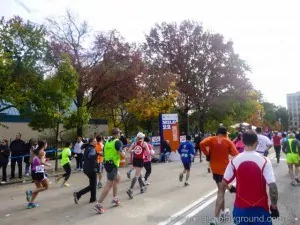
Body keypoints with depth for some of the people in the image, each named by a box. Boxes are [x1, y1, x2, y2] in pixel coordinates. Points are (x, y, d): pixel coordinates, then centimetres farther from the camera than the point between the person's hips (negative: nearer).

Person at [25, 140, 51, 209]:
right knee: (46, 187, 5)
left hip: (33, 171, 8)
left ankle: (31, 203, 15)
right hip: (39, 171, -8)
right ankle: (31, 192, -9)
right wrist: (47, 164, -5)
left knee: (39, 188, 19)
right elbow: (41, 162, -22)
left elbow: (32, 161, 14)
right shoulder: (42, 152, -10)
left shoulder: (36, 152, 14)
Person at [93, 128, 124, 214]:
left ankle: (115, 199, 30)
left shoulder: (107, 142, 10)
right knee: (109, 185, -5)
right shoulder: (118, 142, -11)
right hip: (113, 165, -8)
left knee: (117, 178, 26)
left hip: (106, 163, 9)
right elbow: (121, 154, -20)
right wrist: (124, 153, 1)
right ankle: (99, 204, -6)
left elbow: (104, 153, 16)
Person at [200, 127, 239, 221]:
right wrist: (228, 151, 8)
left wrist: (207, 154, -7)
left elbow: (202, 144, -18)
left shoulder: (211, 139, -1)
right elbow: (235, 154, -12)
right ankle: (216, 217, -2)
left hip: (214, 168, 3)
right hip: (224, 168, -3)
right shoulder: (228, 141, -4)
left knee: (220, 189, 21)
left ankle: (223, 211, 35)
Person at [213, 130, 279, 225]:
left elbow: (223, 185, -2)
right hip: (260, 208, -2)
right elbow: (272, 186, -18)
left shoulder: (234, 161, -7)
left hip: (240, 208, 2)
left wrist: (230, 187, 20)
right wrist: (274, 207, -4)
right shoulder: (264, 161, -13)